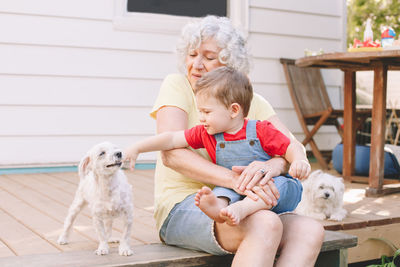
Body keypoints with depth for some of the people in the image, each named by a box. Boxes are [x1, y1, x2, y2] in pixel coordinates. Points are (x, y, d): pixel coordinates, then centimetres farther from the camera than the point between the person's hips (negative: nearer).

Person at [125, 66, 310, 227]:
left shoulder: (260, 131, -8)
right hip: (235, 190, 3)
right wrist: (136, 148, 3)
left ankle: (241, 209, -54)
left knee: (283, 184, -34)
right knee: (223, 189, -26)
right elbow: (172, 139, 6)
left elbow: (291, 147, -5)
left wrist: (299, 161, -28)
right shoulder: (206, 134, 4)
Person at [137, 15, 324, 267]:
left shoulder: (251, 100, 10)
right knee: (266, 224, -32)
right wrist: (235, 180, -32)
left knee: (311, 231, -20)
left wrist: (273, 165, -28)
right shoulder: (177, 86, -2)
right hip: (182, 207, -5)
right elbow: (172, 154, -17)